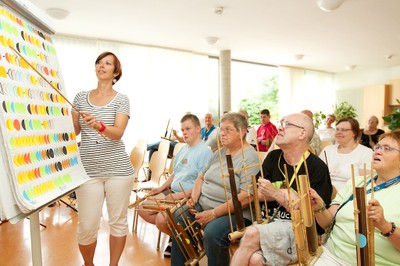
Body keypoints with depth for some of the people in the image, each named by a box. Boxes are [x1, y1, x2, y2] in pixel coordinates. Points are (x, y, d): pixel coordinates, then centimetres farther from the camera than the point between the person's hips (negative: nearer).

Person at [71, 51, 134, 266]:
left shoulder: (121, 99, 0)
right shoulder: (81, 97, 10)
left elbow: (118, 133, -14)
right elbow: (73, 131, 9)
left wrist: (99, 126, -33)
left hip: (118, 169, -1)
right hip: (88, 170, 2)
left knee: (118, 222, 9)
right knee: (87, 226, 5)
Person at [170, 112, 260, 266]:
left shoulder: (249, 157, -13)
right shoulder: (220, 152, 12)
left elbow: (246, 197, -22)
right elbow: (201, 177, 18)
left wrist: (214, 213, -23)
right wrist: (193, 199, 0)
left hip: (234, 213, -7)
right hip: (203, 206, 8)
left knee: (211, 233, -32)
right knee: (178, 220, -8)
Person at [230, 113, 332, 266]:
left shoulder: (317, 168, -9)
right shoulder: (273, 157, 9)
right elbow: (258, 194, 4)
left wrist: (276, 193, -15)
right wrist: (287, 194, -10)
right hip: (269, 223, 4)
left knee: (252, 234, -29)